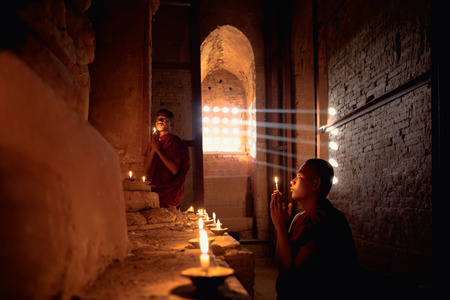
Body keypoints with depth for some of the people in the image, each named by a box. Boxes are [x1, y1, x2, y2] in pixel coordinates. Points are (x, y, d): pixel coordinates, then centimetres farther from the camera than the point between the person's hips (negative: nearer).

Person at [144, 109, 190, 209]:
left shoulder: (175, 142, -5)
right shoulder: (152, 142, 13)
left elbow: (175, 170, -16)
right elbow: (146, 169, 8)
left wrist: (158, 150, -13)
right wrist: (152, 150, -5)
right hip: (155, 188, 5)